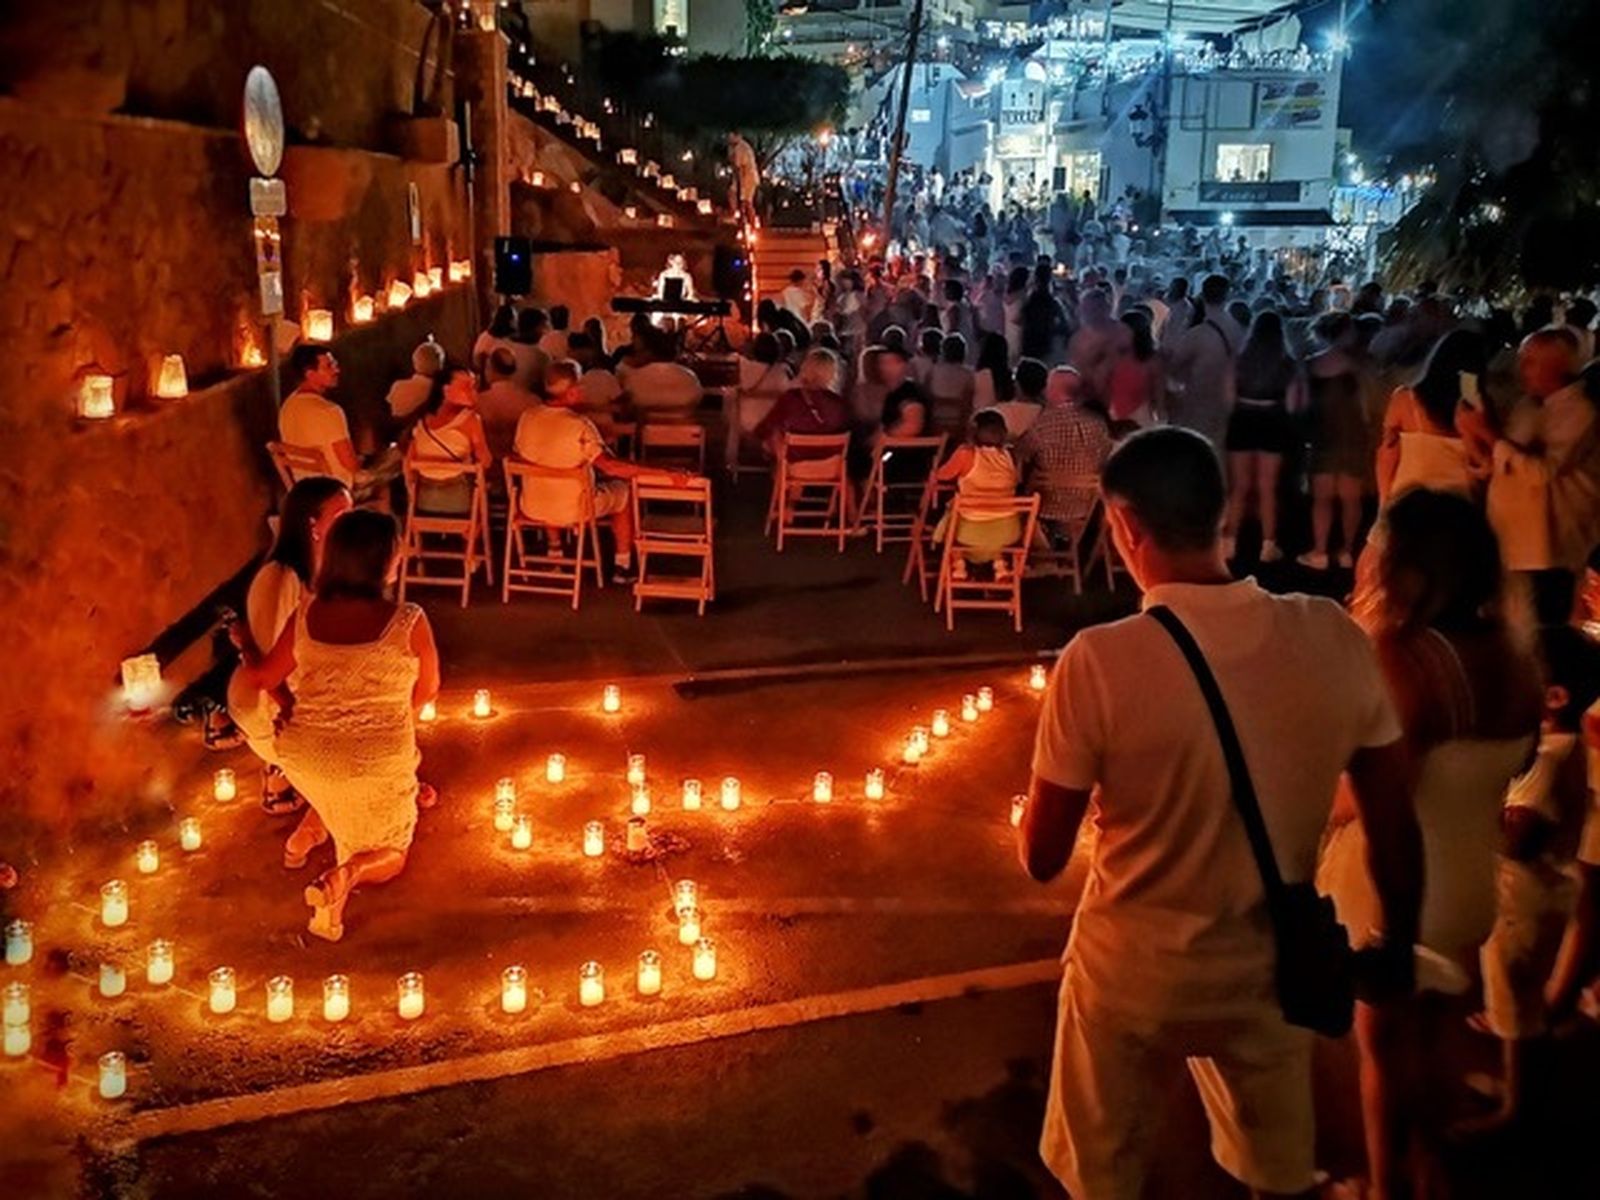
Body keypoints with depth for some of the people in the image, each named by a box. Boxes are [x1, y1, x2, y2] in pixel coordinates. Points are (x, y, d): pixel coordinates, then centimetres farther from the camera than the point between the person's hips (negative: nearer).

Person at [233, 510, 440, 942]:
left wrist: (242, 644, 29)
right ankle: (345, 876, -13)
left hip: (304, 760, 5)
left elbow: (263, 678, 8)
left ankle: (309, 829, 23)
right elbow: (427, 691, 0)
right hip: (377, 765, -5)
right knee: (389, 856, 19)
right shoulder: (409, 621, -16)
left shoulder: (306, 616, -7)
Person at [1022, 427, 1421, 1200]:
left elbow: (1042, 858, -15)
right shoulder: (1335, 638, -15)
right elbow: (1396, 830, -5)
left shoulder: (1101, 660, -25)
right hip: (1267, 962, 3)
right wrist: (1398, 948, 12)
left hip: (1135, 967, -3)